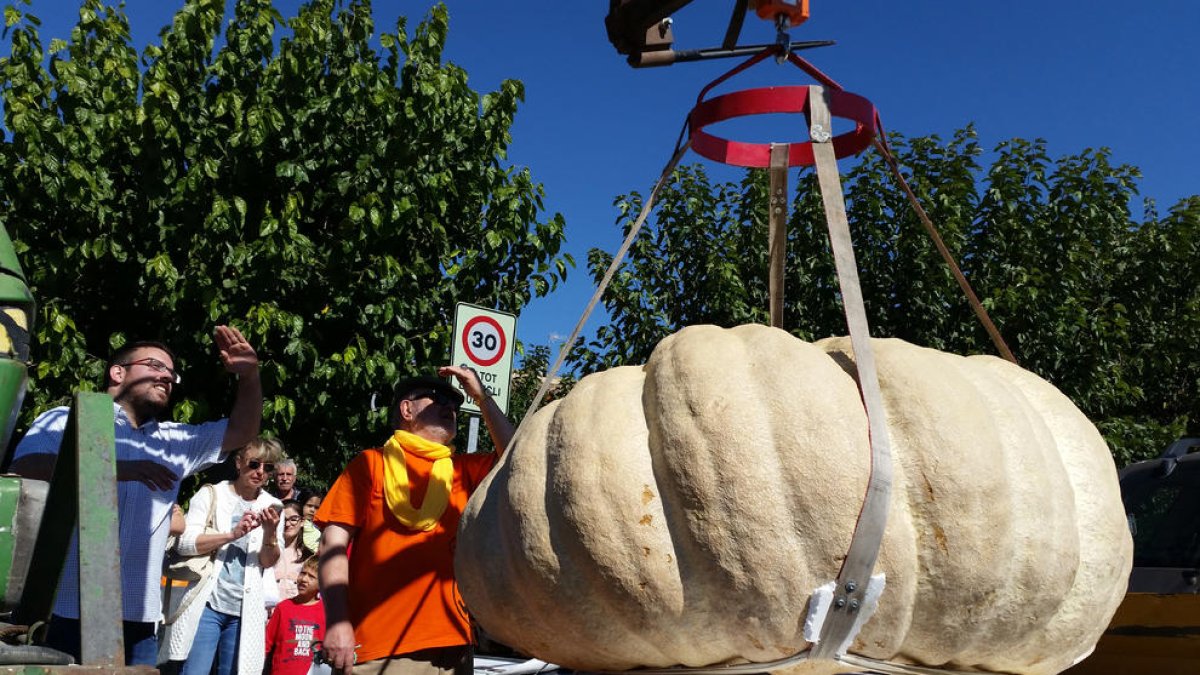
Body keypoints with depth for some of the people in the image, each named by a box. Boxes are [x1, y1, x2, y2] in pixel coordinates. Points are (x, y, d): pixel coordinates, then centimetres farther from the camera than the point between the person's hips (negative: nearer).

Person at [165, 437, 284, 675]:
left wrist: (270, 532, -17)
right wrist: (233, 534, -21)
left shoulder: (272, 507, 9)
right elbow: (185, 543, -9)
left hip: (245, 610, 3)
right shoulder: (211, 495, 2)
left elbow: (269, 562, 4)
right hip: (207, 602, -2)